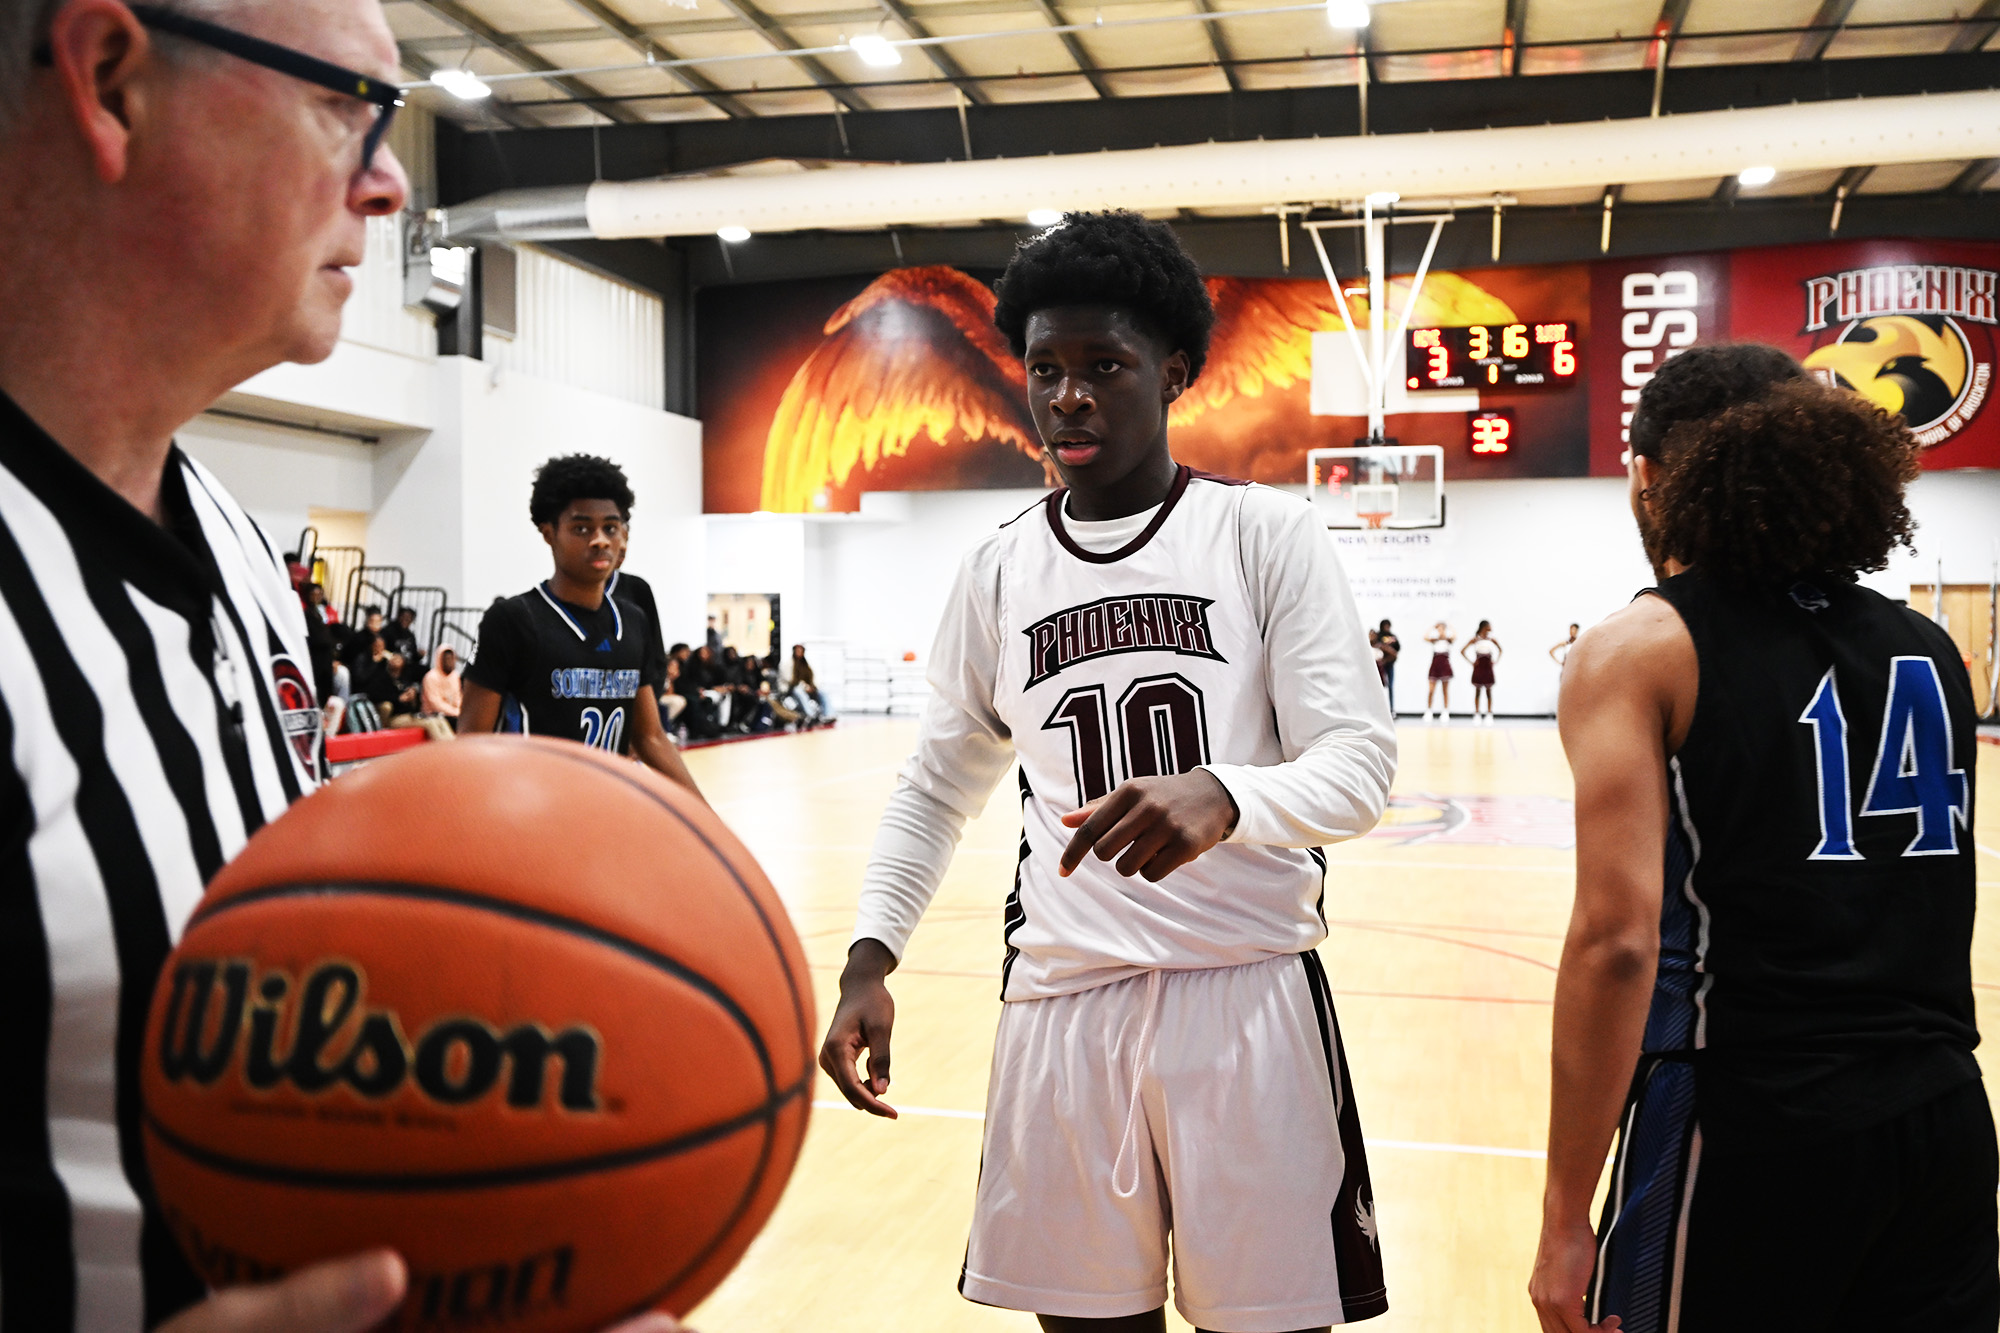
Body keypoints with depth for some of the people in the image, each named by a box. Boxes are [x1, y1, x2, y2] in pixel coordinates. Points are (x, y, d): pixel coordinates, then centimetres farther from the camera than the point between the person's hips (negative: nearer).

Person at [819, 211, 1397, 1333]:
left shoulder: (1268, 532, -2)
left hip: (1248, 991, -3)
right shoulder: (999, 571, 10)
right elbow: (938, 788, 16)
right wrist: (870, 961, 2)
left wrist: (1223, 797, -30)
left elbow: (1360, 765, -9)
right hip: (1062, 1001, 3)